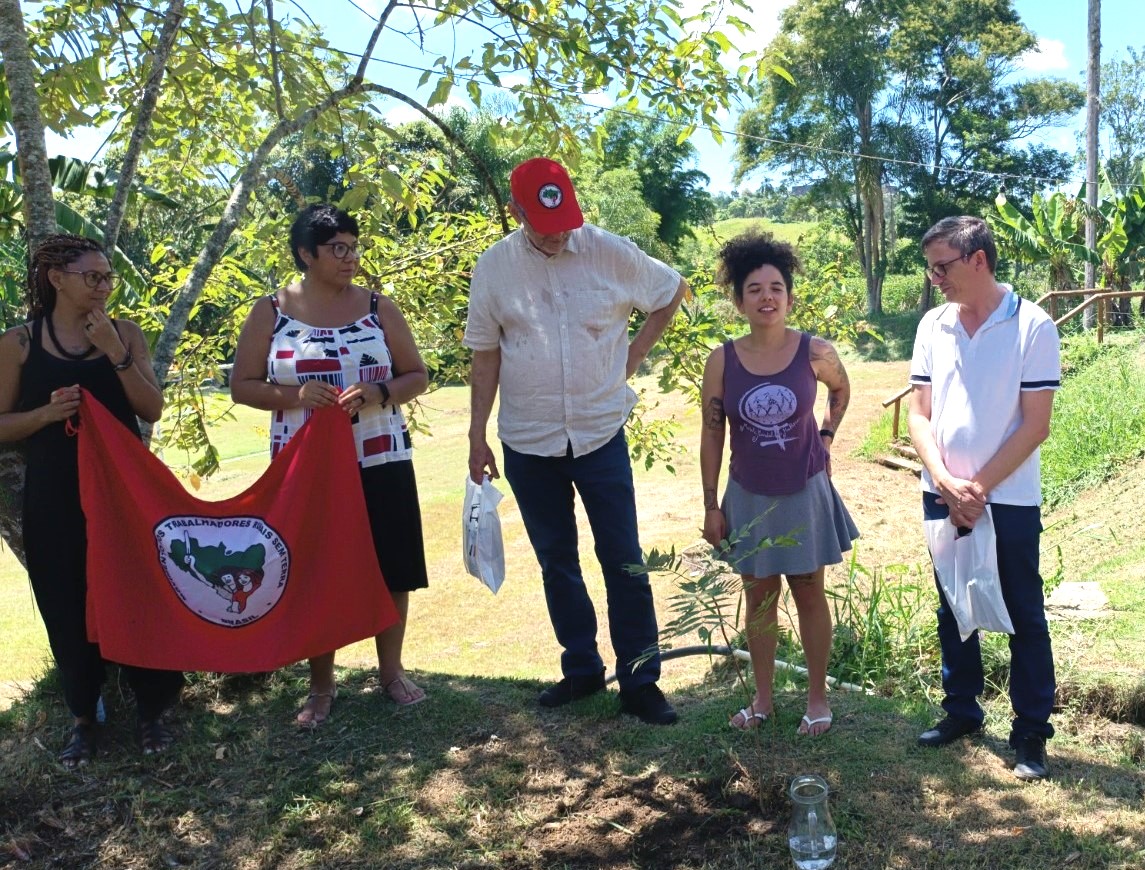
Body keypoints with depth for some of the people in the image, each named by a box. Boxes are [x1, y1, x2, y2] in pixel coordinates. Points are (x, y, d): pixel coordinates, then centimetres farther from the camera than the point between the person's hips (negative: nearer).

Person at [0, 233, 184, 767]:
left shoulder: (125, 334, 3)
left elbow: (152, 411, -4)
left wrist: (114, 353, -15)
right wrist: (48, 412, -17)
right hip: (55, 497, -1)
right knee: (69, 608, 6)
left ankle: (151, 711, 18)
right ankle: (83, 718, 22)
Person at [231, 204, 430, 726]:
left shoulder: (378, 307, 4)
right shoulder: (270, 312, 1)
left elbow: (417, 377, 6)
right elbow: (242, 386, 2)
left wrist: (377, 395, -14)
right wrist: (295, 395, -16)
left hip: (381, 460, 1)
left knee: (391, 567, 5)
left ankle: (391, 670, 25)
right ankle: (321, 685, 21)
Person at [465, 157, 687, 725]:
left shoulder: (610, 252, -7)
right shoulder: (494, 267, -3)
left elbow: (672, 291, 9)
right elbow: (486, 356, 3)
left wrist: (635, 355, 1)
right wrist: (477, 437, 2)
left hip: (600, 434, -2)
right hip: (527, 443, 2)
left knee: (623, 561, 0)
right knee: (556, 562, 13)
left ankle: (639, 682, 12)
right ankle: (581, 668, 28)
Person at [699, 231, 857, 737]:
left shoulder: (815, 353, -12)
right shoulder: (722, 362, -11)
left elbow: (842, 389, 12)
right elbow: (712, 435, -4)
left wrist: (826, 436, 2)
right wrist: (711, 506, -3)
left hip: (805, 492, -1)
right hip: (749, 497, 1)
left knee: (809, 594, 12)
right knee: (758, 597, 13)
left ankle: (817, 697, 28)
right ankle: (762, 699, 29)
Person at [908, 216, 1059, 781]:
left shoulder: (1032, 326, -10)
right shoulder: (933, 326, 2)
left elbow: (1035, 425, -11)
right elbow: (919, 415, 2)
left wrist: (979, 487, -14)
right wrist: (948, 485, -11)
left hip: (1009, 499, -4)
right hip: (942, 497, 4)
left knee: (1024, 618, 6)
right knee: (952, 610, 15)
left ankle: (1031, 733, 19)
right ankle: (961, 711, 31)